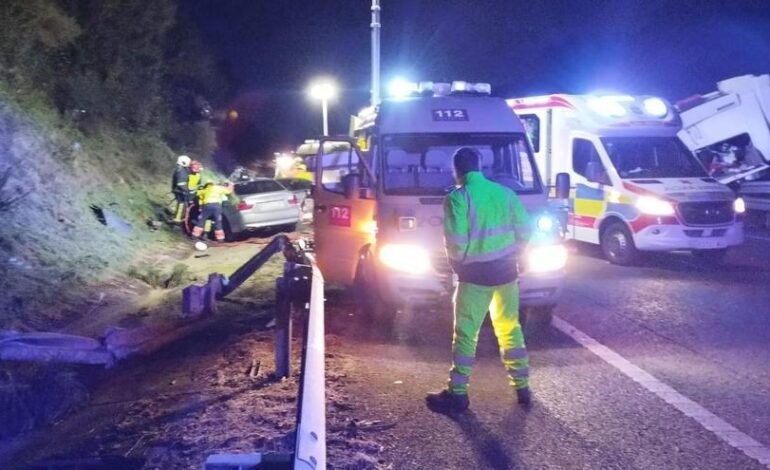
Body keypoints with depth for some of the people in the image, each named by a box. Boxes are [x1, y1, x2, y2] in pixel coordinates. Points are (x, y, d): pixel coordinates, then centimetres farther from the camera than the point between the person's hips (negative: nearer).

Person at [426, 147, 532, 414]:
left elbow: (456, 242, -18)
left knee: (466, 334, 2)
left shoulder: (457, 198, -14)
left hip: (475, 274, -5)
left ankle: (457, 393, 6)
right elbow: (525, 230, 5)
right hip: (506, 270, 5)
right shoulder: (504, 192, 4)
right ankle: (522, 386, 22)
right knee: (510, 329, 17)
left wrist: (458, 263, 2)